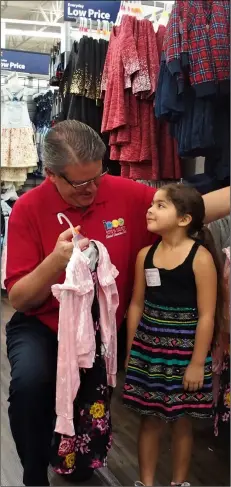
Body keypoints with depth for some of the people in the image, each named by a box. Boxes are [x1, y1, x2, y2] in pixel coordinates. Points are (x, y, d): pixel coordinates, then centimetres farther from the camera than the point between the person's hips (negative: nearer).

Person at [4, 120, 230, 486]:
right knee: (30, 382, -29)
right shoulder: (28, 209, -15)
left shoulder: (125, 194, -10)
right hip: (42, 328, -2)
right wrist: (54, 262, -32)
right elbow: (18, 300, -15)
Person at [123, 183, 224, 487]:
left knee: (182, 421, 13)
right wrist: (130, 351, 9)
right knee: (149, 418, 14)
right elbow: (136, 305, 7)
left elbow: (206, 315, -13)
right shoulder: (145, 254, 0)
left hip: (184, 351, -3)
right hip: (148, 349, 4)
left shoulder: (201, 257, -13)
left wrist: (198, 363, -12)